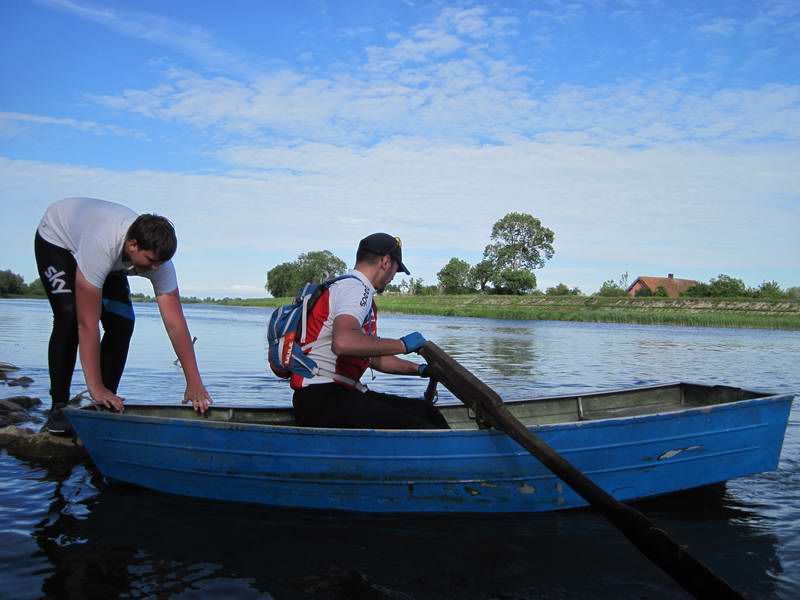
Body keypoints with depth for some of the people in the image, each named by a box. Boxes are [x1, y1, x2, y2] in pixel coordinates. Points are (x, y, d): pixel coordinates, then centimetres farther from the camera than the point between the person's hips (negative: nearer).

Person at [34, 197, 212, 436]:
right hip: (57, 239, -5)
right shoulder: (101, 246, -47)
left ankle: (104, 405, 2)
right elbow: (88, 323, -44)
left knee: (122, 323, -10)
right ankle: (59, 407, -9)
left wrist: (194, 383, -33)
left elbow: (175, 324, -30)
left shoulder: (157, 255, -32)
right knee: (69, 318, -23)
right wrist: (95, 388, -42)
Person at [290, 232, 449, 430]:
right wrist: (403, 344, -19)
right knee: (421, 431, -22)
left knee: (427, 412, 0)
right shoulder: (355, 287, -9)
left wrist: (420, 369, 25)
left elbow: (374, 357, 30)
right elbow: (343, 342, -30)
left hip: (341, 392, 10)